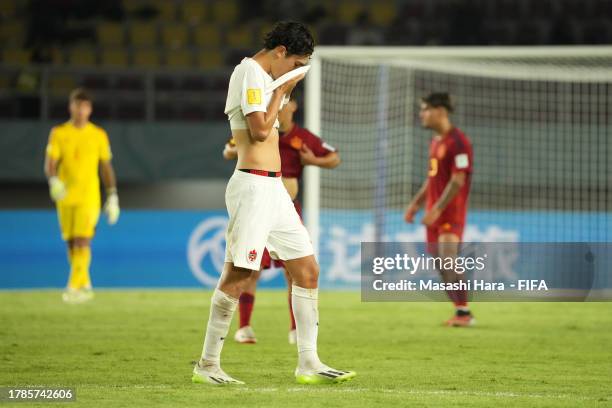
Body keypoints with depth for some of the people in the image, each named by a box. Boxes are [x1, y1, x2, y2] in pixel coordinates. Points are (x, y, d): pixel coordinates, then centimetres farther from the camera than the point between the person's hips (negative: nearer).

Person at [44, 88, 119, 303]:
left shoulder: (99, 135, 4)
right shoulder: (58, 133, 3)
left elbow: (106, 168, 10)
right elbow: (50, 163, -3)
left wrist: (113, 197, 6)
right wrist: (53, 180, -24)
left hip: (89, 196, -2)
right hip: (65, 197, 2)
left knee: (82, 241, -15)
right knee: (71, 243, 8)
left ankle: (74, 287, -20)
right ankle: (85, 285, 24)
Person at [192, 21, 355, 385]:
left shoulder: (265, 77, 20)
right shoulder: (251, 72, -10)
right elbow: (260, 130, -18)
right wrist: (282, 90, -6)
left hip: (274, 188, 10)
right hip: (253, 186, -10)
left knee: (308, 270, 7)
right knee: (237, 275, -9)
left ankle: (309, 364, 9)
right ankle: (208, 365, -3)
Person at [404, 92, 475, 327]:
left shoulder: (457, 141, -13)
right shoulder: (435, 141, 16)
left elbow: (458, 181, -18)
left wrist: (437, 209, -21)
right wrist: (416, 204, 16)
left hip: (450, 213, -9)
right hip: (434, 213, 9)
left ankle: (464, 313, -11)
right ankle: (460, 312, 12)